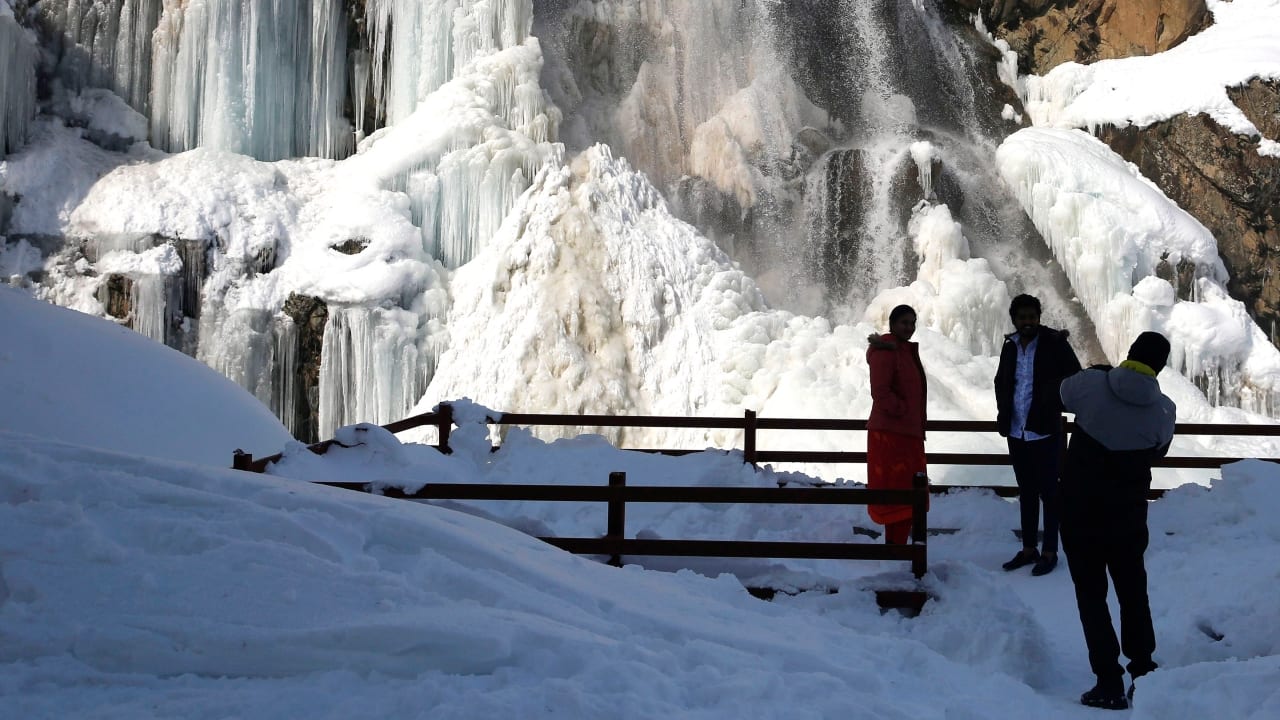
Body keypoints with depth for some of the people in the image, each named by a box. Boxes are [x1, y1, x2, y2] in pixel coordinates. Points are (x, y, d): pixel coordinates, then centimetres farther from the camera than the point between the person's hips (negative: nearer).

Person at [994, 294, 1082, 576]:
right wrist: (1003, 412, 9)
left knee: (1048, 492, 1)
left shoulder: (1054, 344, -8)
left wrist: (1053, 405, -14)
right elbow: (1001, 382, 22)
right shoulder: (1010, 347, 8)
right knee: (1026, 492, 14)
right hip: (1016, 432, 6)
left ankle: (1049, 552, 9)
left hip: (1045, 432, -5)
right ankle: (1028, 549, 23)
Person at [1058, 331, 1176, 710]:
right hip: (1129, 514, 2)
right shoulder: (1163, 410, -10)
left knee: (1091, 595, 5)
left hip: (1079, 511, -1)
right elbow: (1158, 451, 7)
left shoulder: (1091, 384, -15)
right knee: (1133, 591, 20)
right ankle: (1143, 669, 25)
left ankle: (1110, 682, -1)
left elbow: (1063, 394, 8)